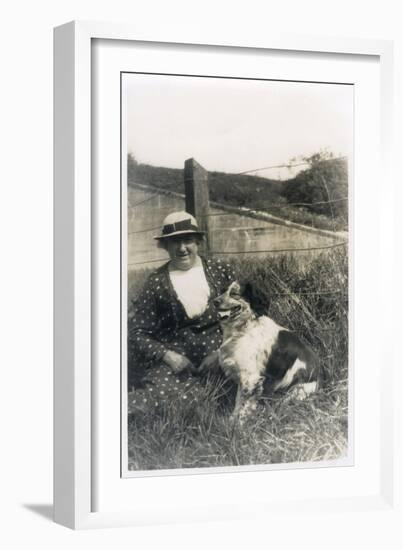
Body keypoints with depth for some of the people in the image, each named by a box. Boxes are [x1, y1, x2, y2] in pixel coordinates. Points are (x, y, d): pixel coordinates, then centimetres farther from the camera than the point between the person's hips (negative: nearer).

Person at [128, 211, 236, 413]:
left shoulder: (219, 270, 8)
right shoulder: (156, 283, 3)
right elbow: (137, 332, 4)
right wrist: (167, 355, -11)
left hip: (220, 357, 3)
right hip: (176, 361, -3)